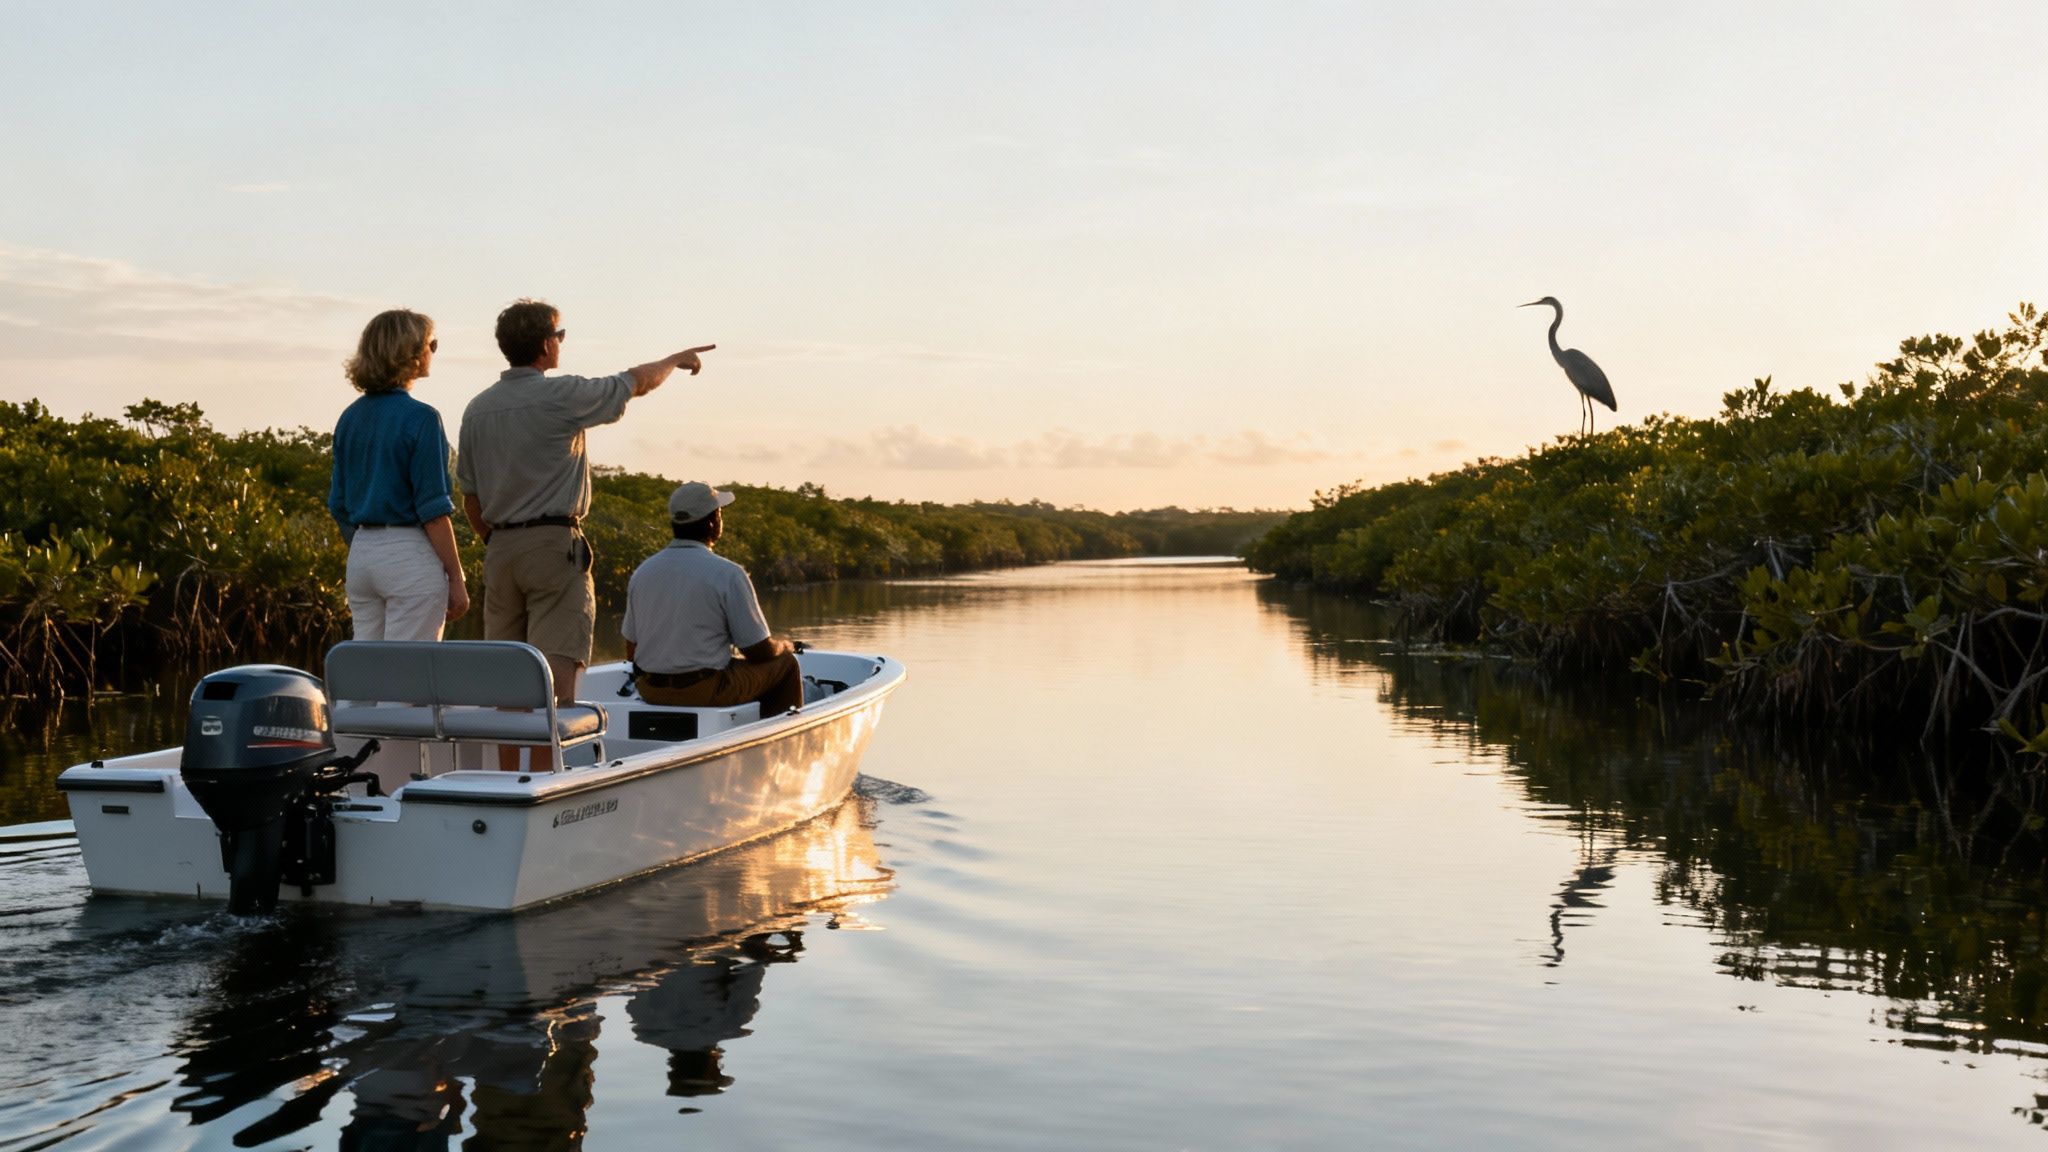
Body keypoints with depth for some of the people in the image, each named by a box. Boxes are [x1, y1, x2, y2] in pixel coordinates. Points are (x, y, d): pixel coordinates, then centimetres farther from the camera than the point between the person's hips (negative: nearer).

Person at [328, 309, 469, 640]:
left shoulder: (350, 418, 9)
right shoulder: (419, 418, -12)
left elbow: (338, 504, 13)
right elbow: (433, 509, -15)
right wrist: (456, 578, -10)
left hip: (361, 554, 7)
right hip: (410, 555, -7)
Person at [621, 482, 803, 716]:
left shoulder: (642, 572, 3)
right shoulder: (728, 574, -15)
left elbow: (631, 652, 9)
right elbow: (760, 652, -10)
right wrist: (783, 645, 13)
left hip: (649, 692, 7)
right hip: (706, 693, -7)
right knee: (785, 663, 14)